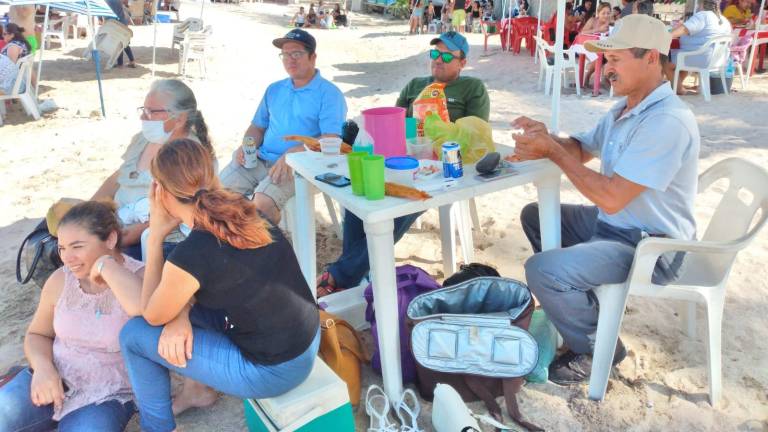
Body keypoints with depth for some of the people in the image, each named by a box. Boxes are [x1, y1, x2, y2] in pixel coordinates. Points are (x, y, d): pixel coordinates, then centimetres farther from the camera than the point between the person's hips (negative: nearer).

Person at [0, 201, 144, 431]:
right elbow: (37, 334, 14)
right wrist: (43, 367, -9)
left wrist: (106, 266, -26)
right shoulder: (60, 280, 1)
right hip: (52, 380, 4)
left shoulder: (139, 276, -14)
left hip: (107, 395, -4)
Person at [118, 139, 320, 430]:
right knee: (178, 304, 20)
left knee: (134, 334, 4)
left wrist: (155, 234, -6)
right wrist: (181, 312, -4)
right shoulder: (241, 211, -3)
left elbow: (152, 316, -2)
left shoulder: (188, 256, -24)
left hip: (274, 371, -7)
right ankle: (200, 388, 38)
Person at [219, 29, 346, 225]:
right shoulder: (274, 89, 21)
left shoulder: (329, 94, -1)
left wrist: (293, 153, -26)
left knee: (263, 200, -32)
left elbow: (331, 140, -13)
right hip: (260, 160, 6)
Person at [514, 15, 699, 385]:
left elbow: (611, 198, -29)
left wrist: (553, 150, -23)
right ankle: (572, 300, 27)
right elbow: (582, 149, 12)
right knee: (534, 215, 17)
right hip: (612, 223, 10)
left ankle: (597, 349, 0)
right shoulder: (625, 108, 5)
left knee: (541, 270, -27)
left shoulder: (667, 121, -27)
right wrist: (545, 139, -10)